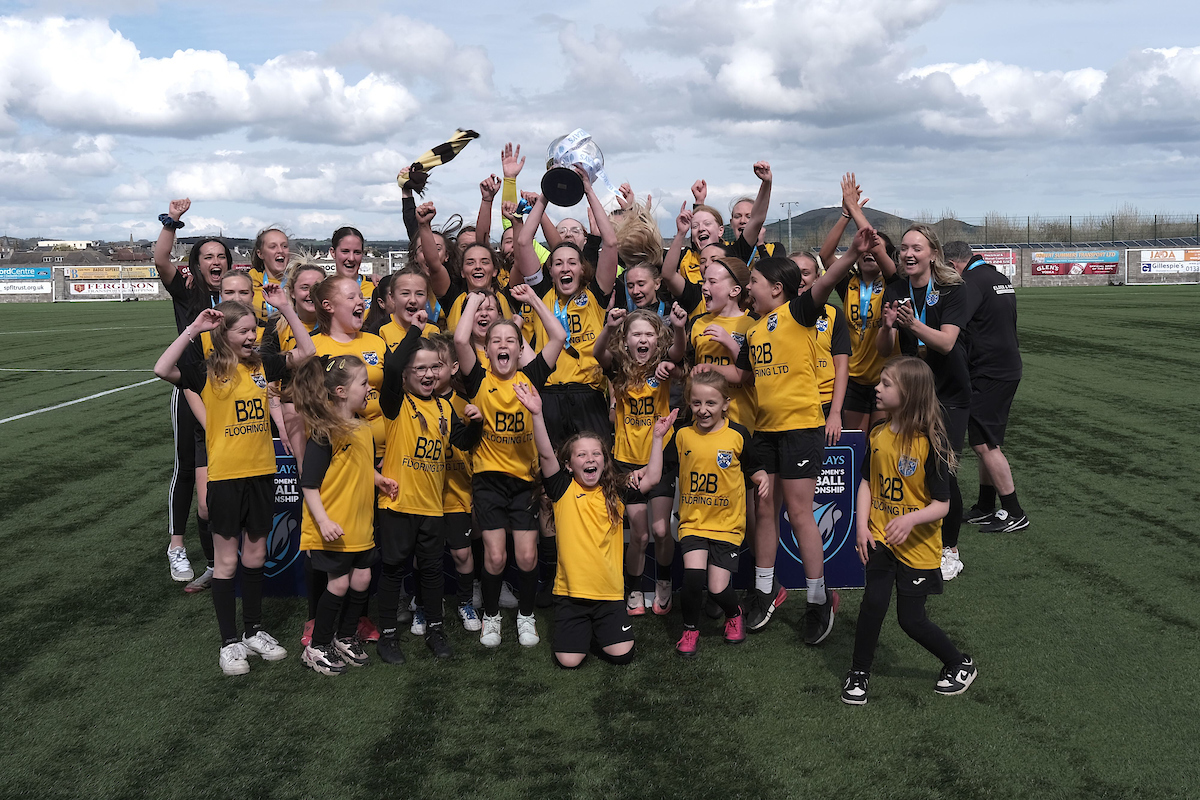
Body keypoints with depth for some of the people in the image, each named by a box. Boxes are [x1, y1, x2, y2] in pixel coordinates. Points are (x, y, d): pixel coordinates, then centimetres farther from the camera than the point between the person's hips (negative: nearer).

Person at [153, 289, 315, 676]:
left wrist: (285, 309, -2)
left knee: (255, 555, 15)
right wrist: (193, 329, -23)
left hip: (261, 473, 4)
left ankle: (254, 631, 29)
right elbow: (163, 369, -23)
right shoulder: (207, 373, -7)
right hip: (225, 476, -4)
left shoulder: (262, 366, 4)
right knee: (227, 561, 6)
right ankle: (229, 642, 16)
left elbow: (306, 351, 5)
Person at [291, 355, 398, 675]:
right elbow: (309, 485, -19)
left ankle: (346, 637, 29)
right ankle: (317, 648, 16)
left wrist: (380, 480, 4)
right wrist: (323, 522, -26)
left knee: (361, 579, 10)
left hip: (360, 525, 7)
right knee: (339, 583, -1)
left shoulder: (363, 428, 6)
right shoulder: (324, 434, -19)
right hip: (333, 527, -7)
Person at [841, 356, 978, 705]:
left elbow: (942, 504, -15)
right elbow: (867, 482, 7)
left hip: (918, 545, -4)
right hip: (880, 537, 4)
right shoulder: (879, 435, -1)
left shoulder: (930, 444, -18)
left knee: (911, 619, 3)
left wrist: (911, 519, -32)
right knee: (874, 602, -10)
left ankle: (961, 664, 29)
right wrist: (862, 525, -5)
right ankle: (858, 674, 10)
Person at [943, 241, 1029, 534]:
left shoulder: (972, 282, -14)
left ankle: (1015, 514, -1)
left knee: (984, 443, -5)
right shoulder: (1000, 278, 16)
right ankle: (985, 508, 22)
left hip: (989, 374, -10)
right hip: (1008, 368, 10)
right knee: (986, 442, 15)